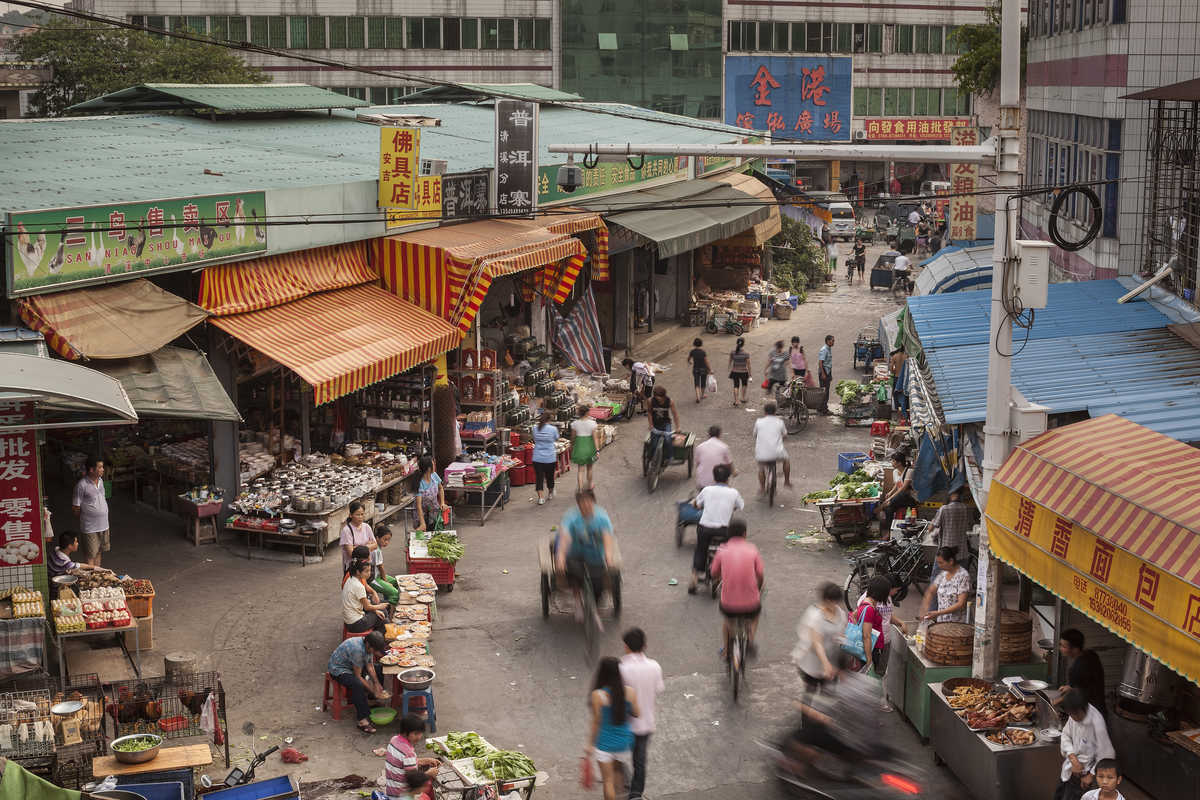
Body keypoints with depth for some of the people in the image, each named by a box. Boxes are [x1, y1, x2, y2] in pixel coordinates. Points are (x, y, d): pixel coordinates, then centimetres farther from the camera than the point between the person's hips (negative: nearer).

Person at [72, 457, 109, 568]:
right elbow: (75, 507, -11)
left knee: (98, 553, 16)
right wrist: (82, 520, -2)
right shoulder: (82, 485, -17)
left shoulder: (100, 481, 7)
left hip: (103, 525, 7)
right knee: (90, 556, -1)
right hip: (90, 528, -7)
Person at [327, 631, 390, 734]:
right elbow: (358, 676, -29)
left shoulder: (369, 645, -10)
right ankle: (363, 721, -33)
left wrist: (377, 683, -12)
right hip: (339, 669, -9)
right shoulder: (357, 649, -36)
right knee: (358, 685, -36)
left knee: (380, 669, 7)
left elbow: (370, 666, -1)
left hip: (354, 665, 9)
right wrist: (373, 691, -25)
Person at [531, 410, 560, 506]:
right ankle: (551, 494, 37)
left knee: (539, 477, 2)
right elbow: (556, 439, 8)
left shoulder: (535, 428, -3)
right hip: (550, 457, -1)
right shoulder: (553, 429, -10)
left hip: (537, 458, 1)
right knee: (550, 476, 17)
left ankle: (541, 497, -6)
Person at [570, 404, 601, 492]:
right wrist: (597, 450, -15)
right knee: (589, 467, 22)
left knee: (581, 470, 5)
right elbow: (595, 437, -15)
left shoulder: (575, 423, -7)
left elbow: (573, 437, 2)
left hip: (579, 447, 0)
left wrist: (571, 446, 18)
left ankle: (580, 489, -5)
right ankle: (589, 484, 40)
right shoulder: (593, 423, -12)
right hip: (590, 447, 0)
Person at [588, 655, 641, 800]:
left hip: (604, 743, -4)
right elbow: (637, 713, 0)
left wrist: (590, 744, -4)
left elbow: (596, 722, -15)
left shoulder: (598, 695, -21)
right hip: (624, 741, 4)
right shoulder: (630, 692, -12)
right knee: (618, 769, 28)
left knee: (608, 780, 9)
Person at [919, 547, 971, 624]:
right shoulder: (943, 573, 7)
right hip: (940, 622, 6)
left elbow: (961, 604, -17)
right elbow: (930, 592, 15)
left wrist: (938, 613, -21)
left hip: (957, 623, -6)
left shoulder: (963, 576, -13)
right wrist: (925, 610, -3)